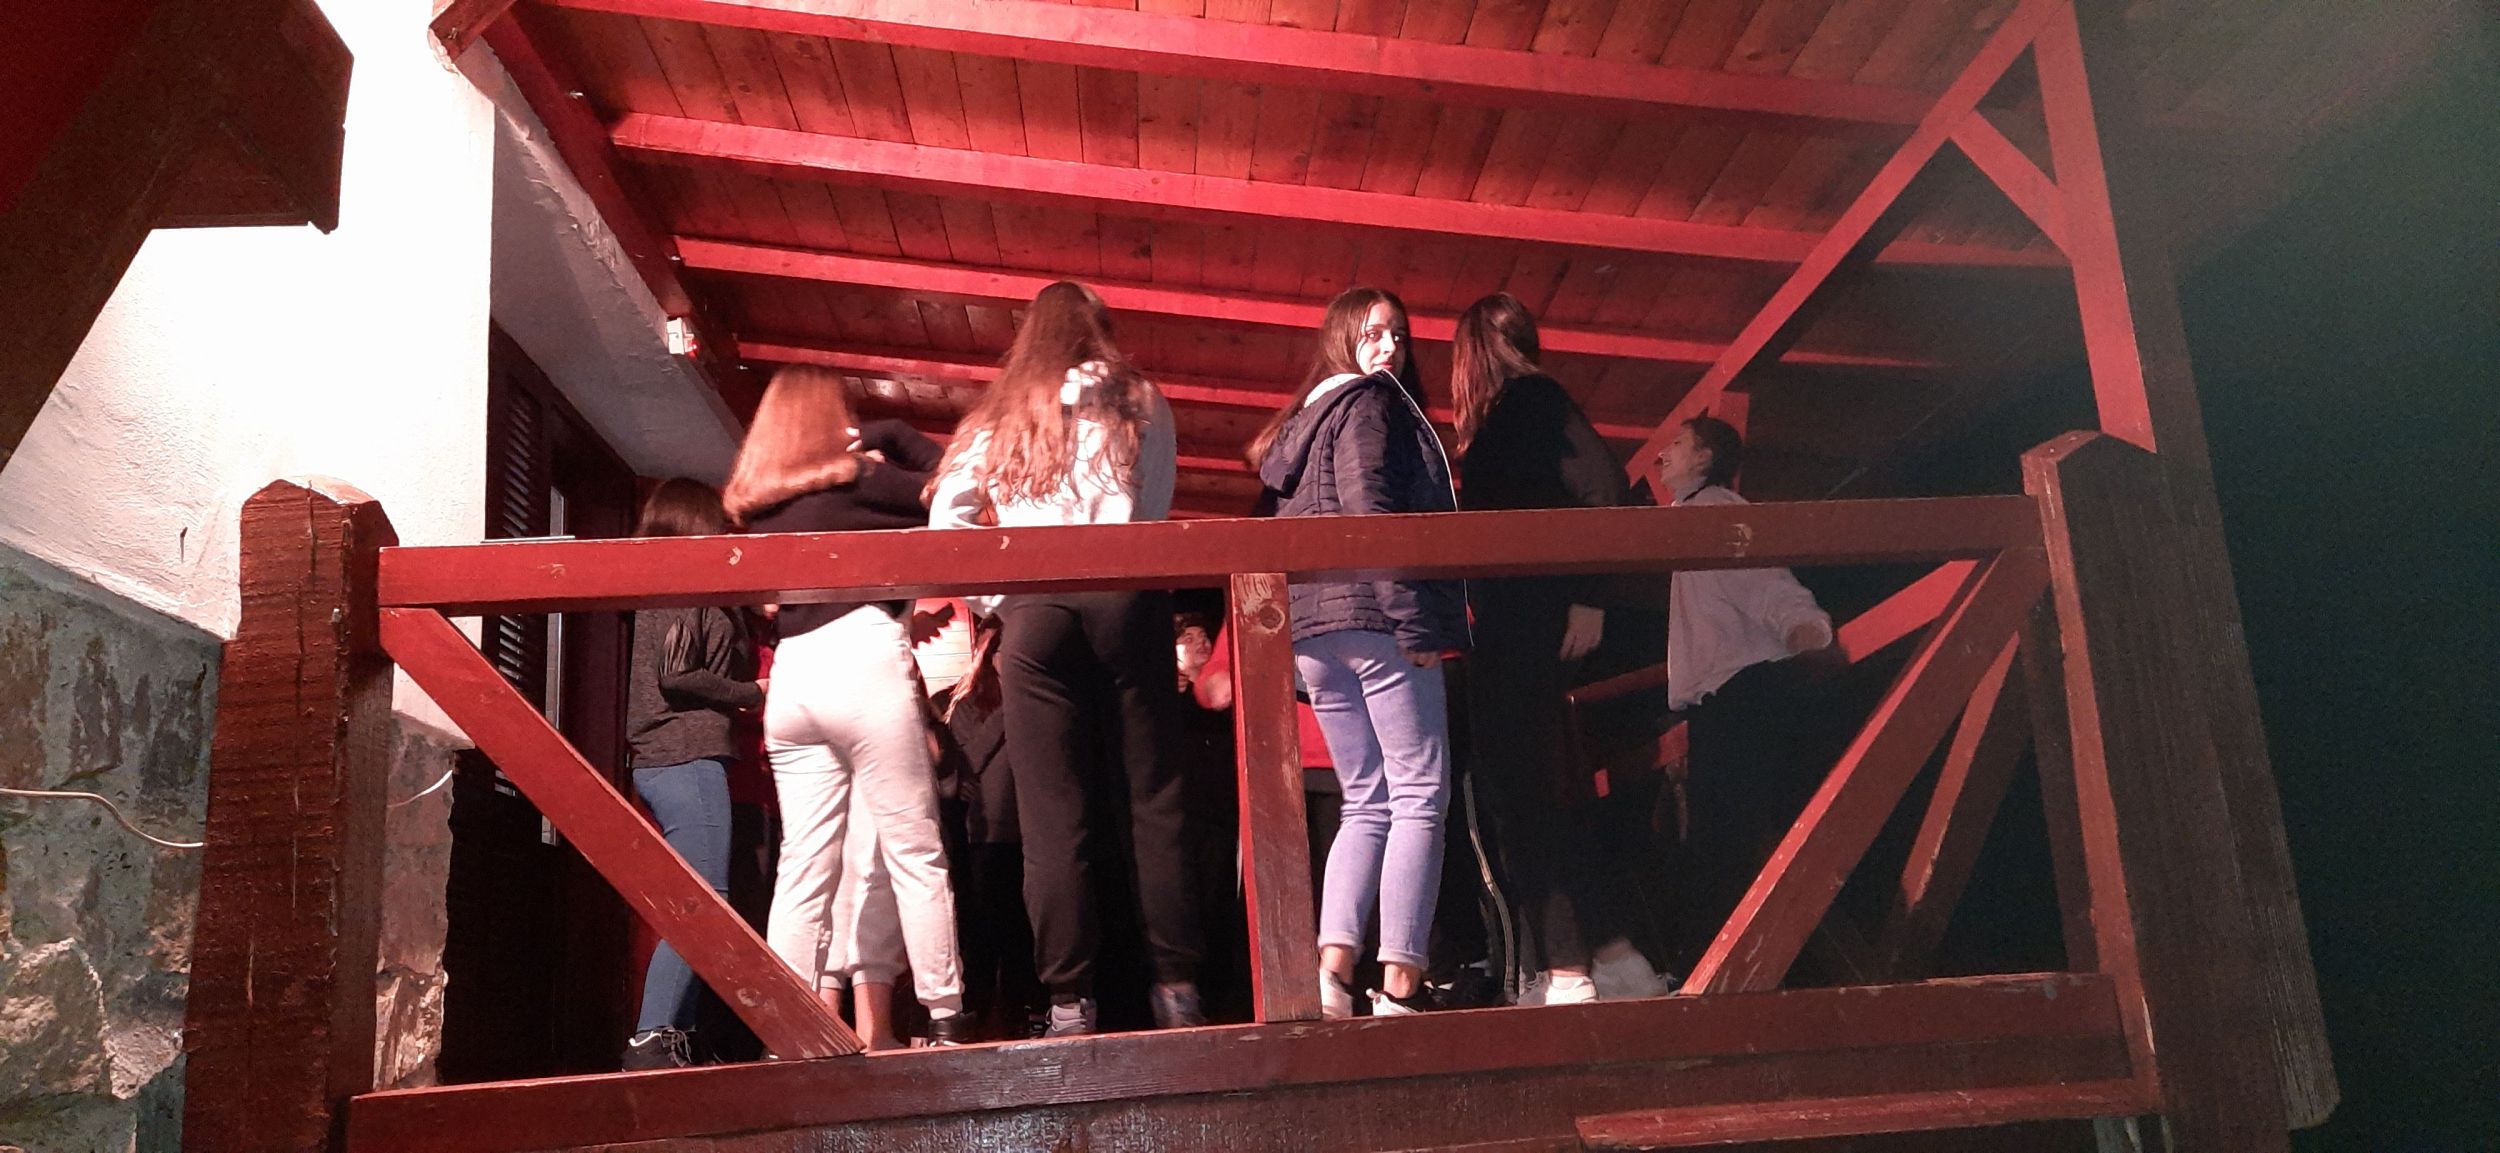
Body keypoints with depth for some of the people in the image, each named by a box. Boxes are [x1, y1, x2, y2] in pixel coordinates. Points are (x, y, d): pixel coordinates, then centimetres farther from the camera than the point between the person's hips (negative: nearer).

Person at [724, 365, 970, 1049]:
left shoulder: (755, 500, 18)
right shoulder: (851, 472, 2)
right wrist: (890, 440, 12)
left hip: (791, 674, 6)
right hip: (862, 659, -5)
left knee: (804, 867, 4)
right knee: (915, 850, -2)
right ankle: (946, 1019, -2)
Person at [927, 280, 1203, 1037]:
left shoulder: (999, 418, 18)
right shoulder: (1140, 403, 17)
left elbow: (946, 515, 8)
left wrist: (993, 597, 10)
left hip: (1033, 611, 0)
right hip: (1126, 598, 0)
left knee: (1052, 818, -2)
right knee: (1154, 801, 1)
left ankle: (1068, 1002, -4)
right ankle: (1176, 988, 0)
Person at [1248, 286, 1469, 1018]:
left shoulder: (1300, 422, 24)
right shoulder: (1367, 402, -1)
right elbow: (1369, 510, -15)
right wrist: (1416, 622, -18)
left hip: (1310, 629, 9)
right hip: (1375, 617, -9)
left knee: (1366, 804, 10)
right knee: (1419, 799, -6)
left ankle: (1334, 967, -2)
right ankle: (1401, 985, -9)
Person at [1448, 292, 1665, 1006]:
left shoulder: (1532, 398, -5)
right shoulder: (1523, 406, 21)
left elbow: (1602, 484, -16)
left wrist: (1588, 598, -20)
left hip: (1528, 622, -10)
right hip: (1516, 632, 10)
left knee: (1524, 793, -9)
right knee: (1543, 793, 12)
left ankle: (1566, 976, -7)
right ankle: (1619, 960, 17)